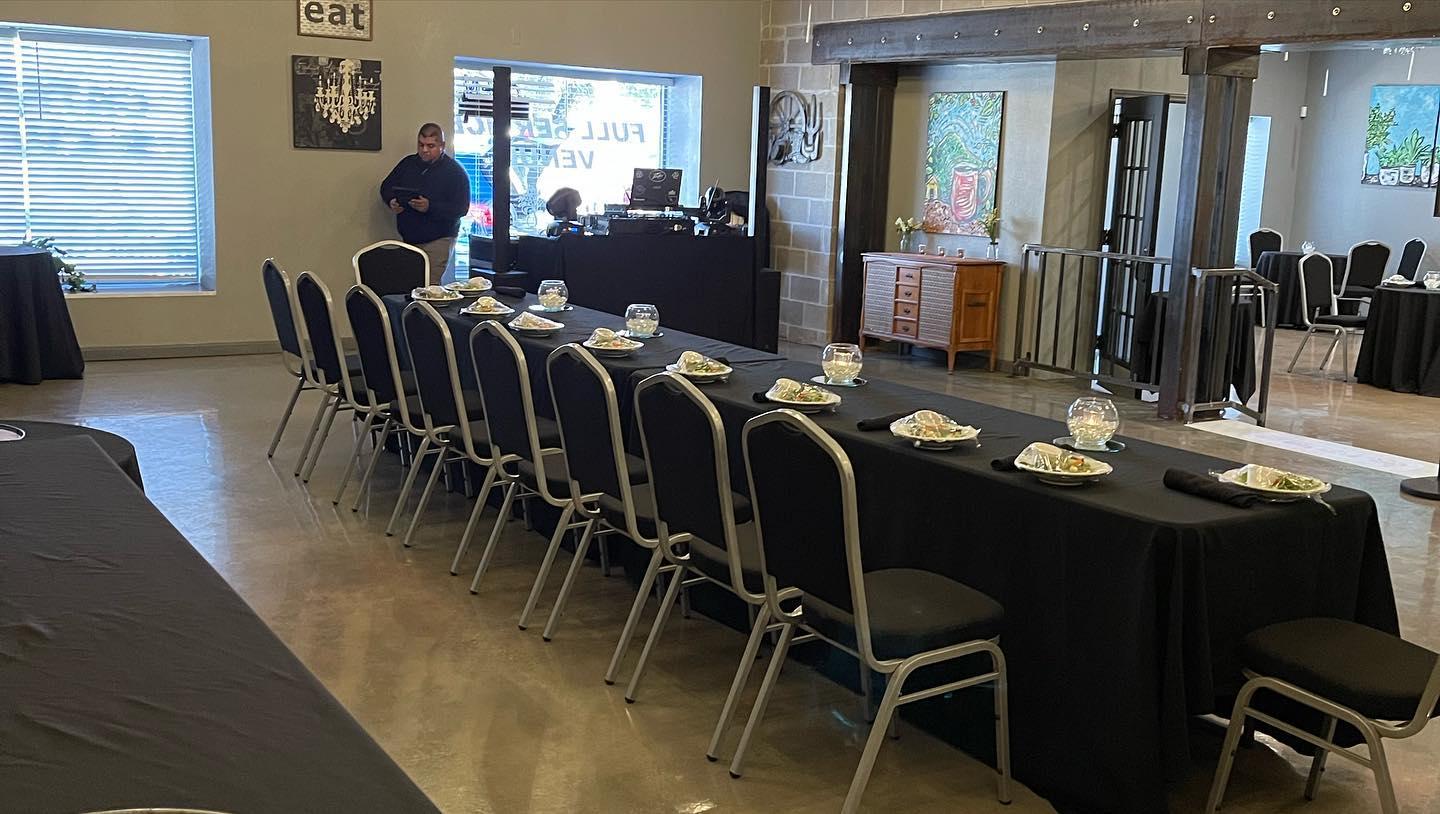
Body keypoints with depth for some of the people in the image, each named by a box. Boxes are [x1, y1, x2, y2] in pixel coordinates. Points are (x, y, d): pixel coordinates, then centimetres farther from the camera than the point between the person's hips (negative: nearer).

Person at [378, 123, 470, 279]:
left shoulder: (455, 171, -5)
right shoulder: (408, 163, 11)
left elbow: (461, 208, -12)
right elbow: (386, 187, 20)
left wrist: (430, 207, -25)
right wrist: (391, 201, -4)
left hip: (437, 241, -5)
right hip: (407, 239, 5)